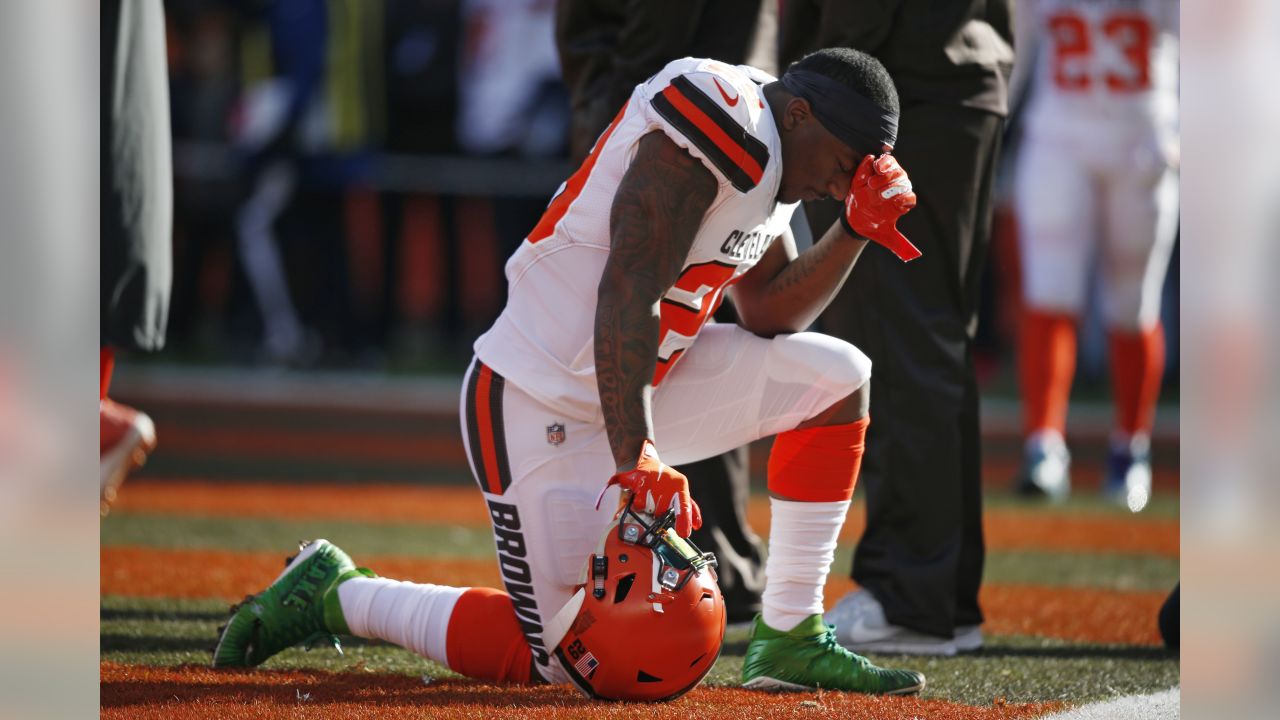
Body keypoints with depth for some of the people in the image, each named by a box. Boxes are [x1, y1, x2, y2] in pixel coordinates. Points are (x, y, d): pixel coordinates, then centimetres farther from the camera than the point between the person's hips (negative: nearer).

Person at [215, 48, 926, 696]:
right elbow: (629, 291, -30)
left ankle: (789, 640, 6)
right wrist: (635, 457, -37)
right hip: (541, 409, -10)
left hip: (627, 386, 10)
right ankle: (336, 595, 9)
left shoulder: (767, 150, 9)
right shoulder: (715, 122, -22)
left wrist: (856, 229, -1)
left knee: (834, 377, 2)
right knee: (568, 660, -7)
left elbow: (768, 315, 13)